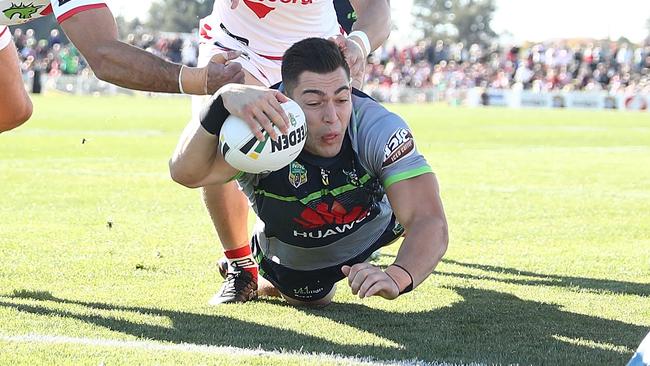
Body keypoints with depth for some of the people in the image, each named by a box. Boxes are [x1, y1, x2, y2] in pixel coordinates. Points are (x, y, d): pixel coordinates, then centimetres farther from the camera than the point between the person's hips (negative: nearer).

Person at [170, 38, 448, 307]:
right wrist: (223, 100, -75)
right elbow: (186, 173, -57)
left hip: (374, 230, 1)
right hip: (293, 264, -1)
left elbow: (430, 222, -47)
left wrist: (396, 278, -69)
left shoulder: (378, 128, -39)